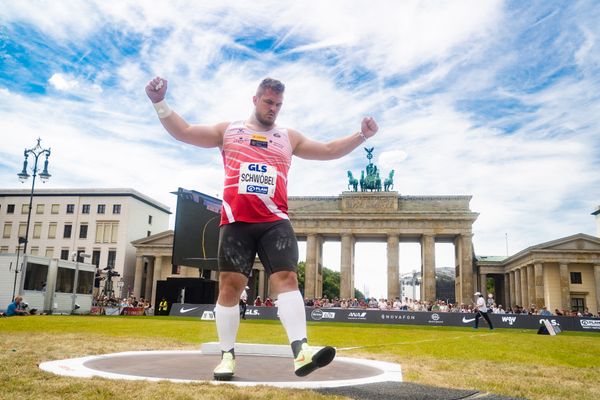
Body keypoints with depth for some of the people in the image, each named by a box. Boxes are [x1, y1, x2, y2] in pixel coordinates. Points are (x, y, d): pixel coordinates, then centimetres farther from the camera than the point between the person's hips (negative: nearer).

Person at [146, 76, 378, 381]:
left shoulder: (289, 137, 20)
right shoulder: (228, 130, 17)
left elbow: (329, 150, 21)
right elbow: (184, 132, 14)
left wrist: (362, 135, 10)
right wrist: (160, 103, 2)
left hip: (275, 222, 1)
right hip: (236, 221, 0)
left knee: (287, 278, -15)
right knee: (229, 286, -2)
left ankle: (301, 351, -25)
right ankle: (227, 355, 9)